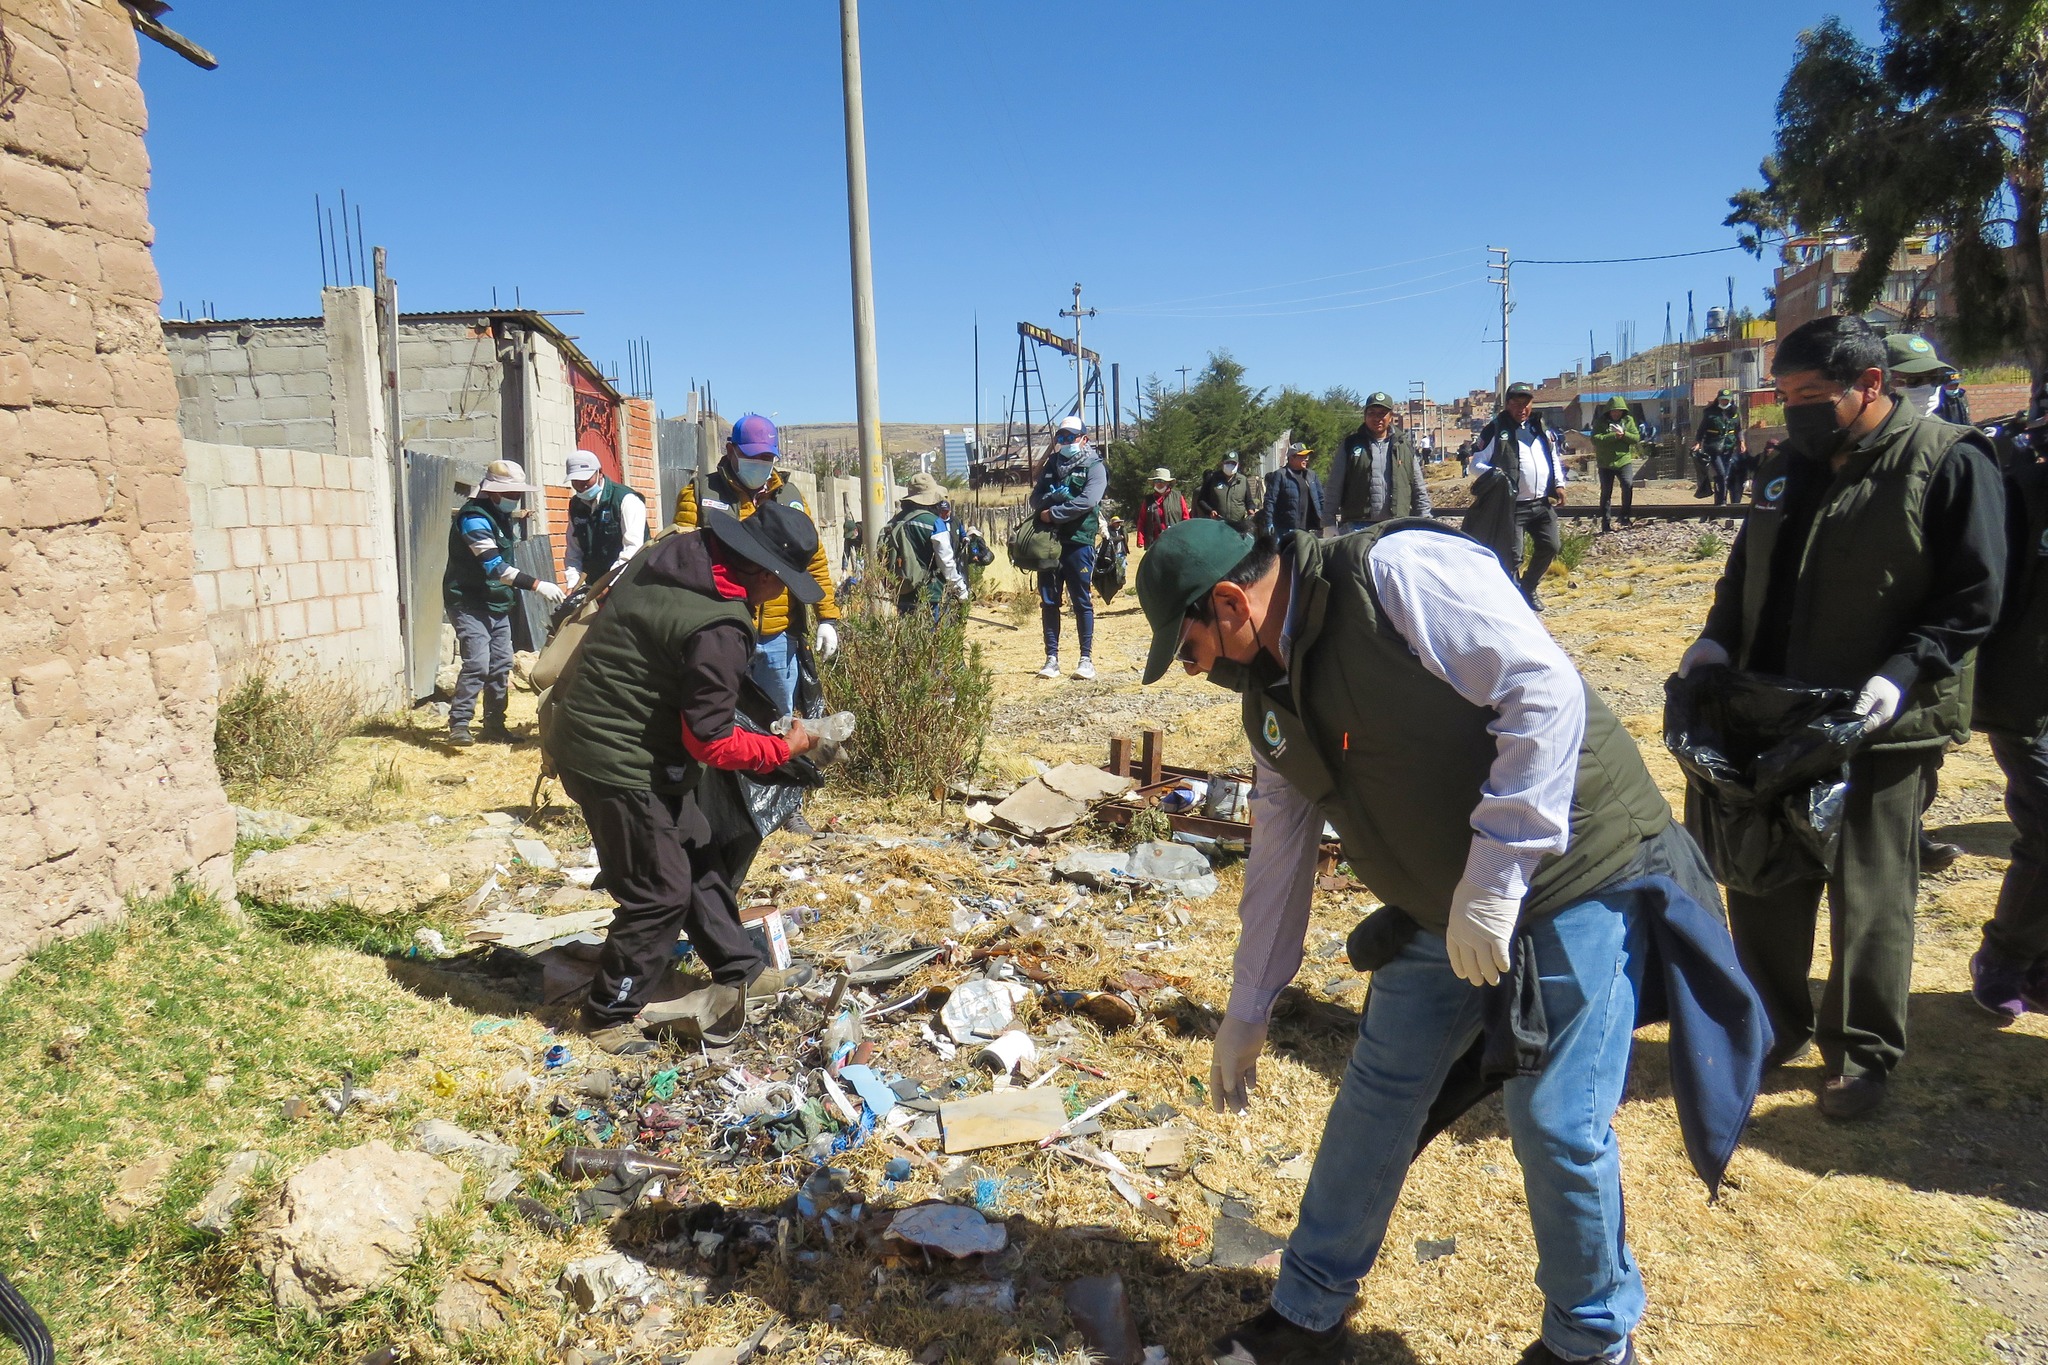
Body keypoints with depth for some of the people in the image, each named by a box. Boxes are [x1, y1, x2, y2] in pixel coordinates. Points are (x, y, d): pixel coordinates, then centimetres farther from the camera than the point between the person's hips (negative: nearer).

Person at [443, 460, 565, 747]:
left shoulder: (501, 516, 12)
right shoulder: (474, 518, -18)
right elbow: (495, 567, -28)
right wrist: (538, 586, -34)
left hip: (497, 604, 9)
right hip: (469, 604, -9)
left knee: (501, 665, 7)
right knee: (477, 664, -18)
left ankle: (494, 726, 15)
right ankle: (458, 724, -9)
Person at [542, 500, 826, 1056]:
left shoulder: (672, 551, -1)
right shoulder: (720, 630, -28)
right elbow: (709, 742, -23)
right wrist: (785, 749, -8)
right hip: (617, 761, -10)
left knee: (699, 855, 19)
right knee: (661, 892, 4)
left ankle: (740, 971, 33)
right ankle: (608, 1016, 22)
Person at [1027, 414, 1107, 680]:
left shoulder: (1094, 466, 0)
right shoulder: (1051, 464, 17)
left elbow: (1087, 501, -15)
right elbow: (1035, 499, 11)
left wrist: (1054, 513, -13)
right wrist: (1053, 498, -10)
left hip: (1079, 541, -5)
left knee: (1082, 601, 0)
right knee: (1048, 602, 5)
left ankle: (1086, 659, 6)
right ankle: (1052, 658, 11)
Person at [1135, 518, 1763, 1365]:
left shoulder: (1398, 573, -21)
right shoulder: (1271, 697, 5)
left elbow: (1546, 690, -26)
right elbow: (1277, 858, 13)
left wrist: (1493, 878, -26)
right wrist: (1245, 1015, 19)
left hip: (1575, 882, -8)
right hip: (1444, 914, 8)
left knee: (1556, 1126, -2)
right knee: (1376, 1099, 10)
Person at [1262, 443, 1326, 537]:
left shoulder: (1311, 475, 16)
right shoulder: (1280, 475, -3)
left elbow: (1321, 499, 20)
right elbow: (1270, 500, -8)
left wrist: (1321, 523, 12)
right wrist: (1269, 523, -15)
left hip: (1308, 529, 6)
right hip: (1286, 530, -6)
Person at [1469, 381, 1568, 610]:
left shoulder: (1541, 429, 15)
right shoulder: (1495, 431, -4)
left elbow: (1554, 458, 24)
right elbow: (1476, 464, -5)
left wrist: (1559, 484, 10)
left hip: (1543, 504, 6)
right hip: (1513, 506, -6)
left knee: (1550, 546, 8)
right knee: (1512, 556, -9)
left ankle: (1528, 588, 29)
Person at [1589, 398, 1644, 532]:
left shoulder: (1628, 420, 8)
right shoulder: (1600, 422, 0)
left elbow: (1636, 437, 1)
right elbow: (1595, 439, -14)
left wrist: (1624, 434, -16)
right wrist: (1613, 436, -21)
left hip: (1624, 461, 1)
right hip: (1605, 464, -1)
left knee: (1628, 485, -19)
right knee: (1606, 492, 4)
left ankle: (1625, 515, -4)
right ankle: (1606, 522, 13)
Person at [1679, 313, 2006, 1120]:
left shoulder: (1948, 463, -10)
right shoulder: (1791, 464, 9)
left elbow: (1974, 598, -11)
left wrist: (1905, 670, -23)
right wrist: (1719, 637, 0)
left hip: (1881, 726, -6)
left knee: (1869, 896, 6)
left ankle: (1862, 1055, 23)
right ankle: (1774, 1025, 32)